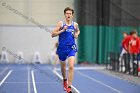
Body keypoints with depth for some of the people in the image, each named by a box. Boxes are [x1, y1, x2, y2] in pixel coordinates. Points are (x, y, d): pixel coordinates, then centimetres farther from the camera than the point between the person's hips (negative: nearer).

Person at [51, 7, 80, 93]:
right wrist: (62, 30, -18)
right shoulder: (61, 23, -4)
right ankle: (65, 80, 47)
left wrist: (77, 34, 4)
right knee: (63, 66, 17)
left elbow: (78, 31, 27)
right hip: (62, 48, 0)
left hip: (71, 48, 0)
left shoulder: (75, 24, 4)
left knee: (71, 66, -18)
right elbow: (53, 34, -7)